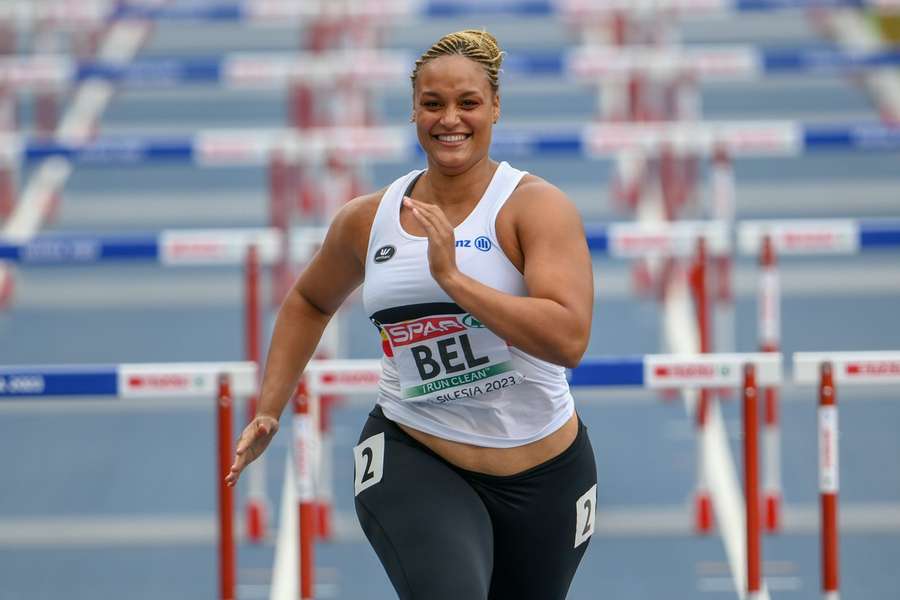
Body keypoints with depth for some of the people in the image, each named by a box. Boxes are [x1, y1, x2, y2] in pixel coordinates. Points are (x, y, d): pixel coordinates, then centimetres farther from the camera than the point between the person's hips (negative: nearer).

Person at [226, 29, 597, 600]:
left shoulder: (537, 206, -11)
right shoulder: (368, 219, 3)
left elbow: (569, 339, -25)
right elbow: (310, 302, 24)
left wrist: (452, 278, -26)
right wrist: (269, 412, 18)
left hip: (541, 474, 0)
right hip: (412, 461, 0)